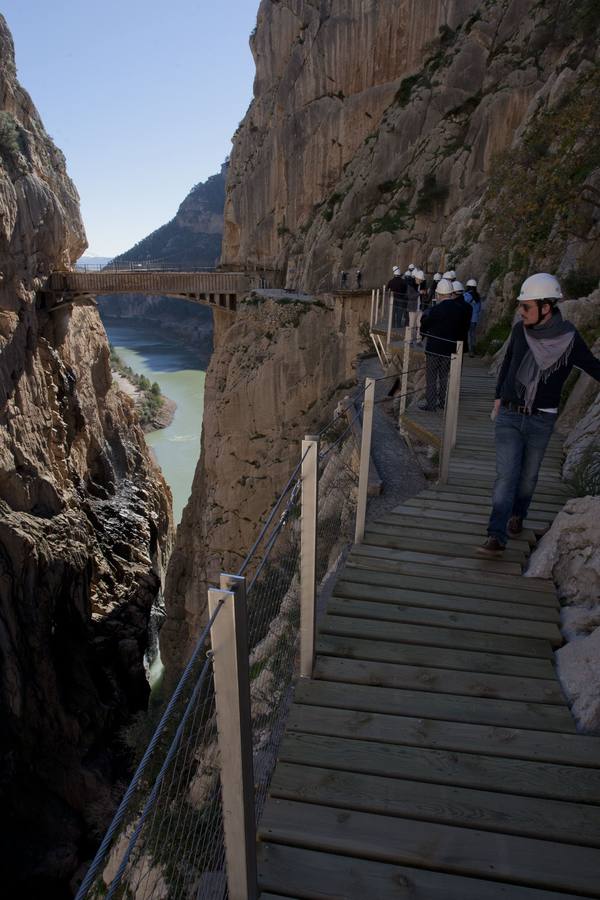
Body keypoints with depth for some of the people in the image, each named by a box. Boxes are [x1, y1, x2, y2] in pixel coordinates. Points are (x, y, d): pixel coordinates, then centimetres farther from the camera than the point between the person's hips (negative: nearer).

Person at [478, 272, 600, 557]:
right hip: (509, 416, 1)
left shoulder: (569, 338, -10)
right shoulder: (520, 330, -2)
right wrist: (498, 401, 17)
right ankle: (496, 538, -7)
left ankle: (517, 515, 40)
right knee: (505, 476, -6)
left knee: (528, 475, 13)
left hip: (541, 420, -1)